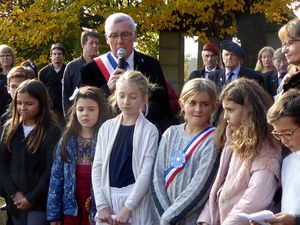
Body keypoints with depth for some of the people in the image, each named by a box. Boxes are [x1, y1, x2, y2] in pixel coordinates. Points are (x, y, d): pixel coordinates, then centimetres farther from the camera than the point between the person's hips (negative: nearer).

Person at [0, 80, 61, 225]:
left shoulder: (52, 131, -6)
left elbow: (51, 171, -10)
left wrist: (31, 199, -11)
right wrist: (14, 193, -6)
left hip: (40, 203, -5)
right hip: (15, 201, 5)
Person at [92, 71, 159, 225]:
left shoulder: (149, 131, -3)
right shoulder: (107, 127, 7)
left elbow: (146, 171, -9)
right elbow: (97, 167, 4)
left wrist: (127, 207, -15)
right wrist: (102, 205, -5)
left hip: (136, 201, -3)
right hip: (108, 198, 3)